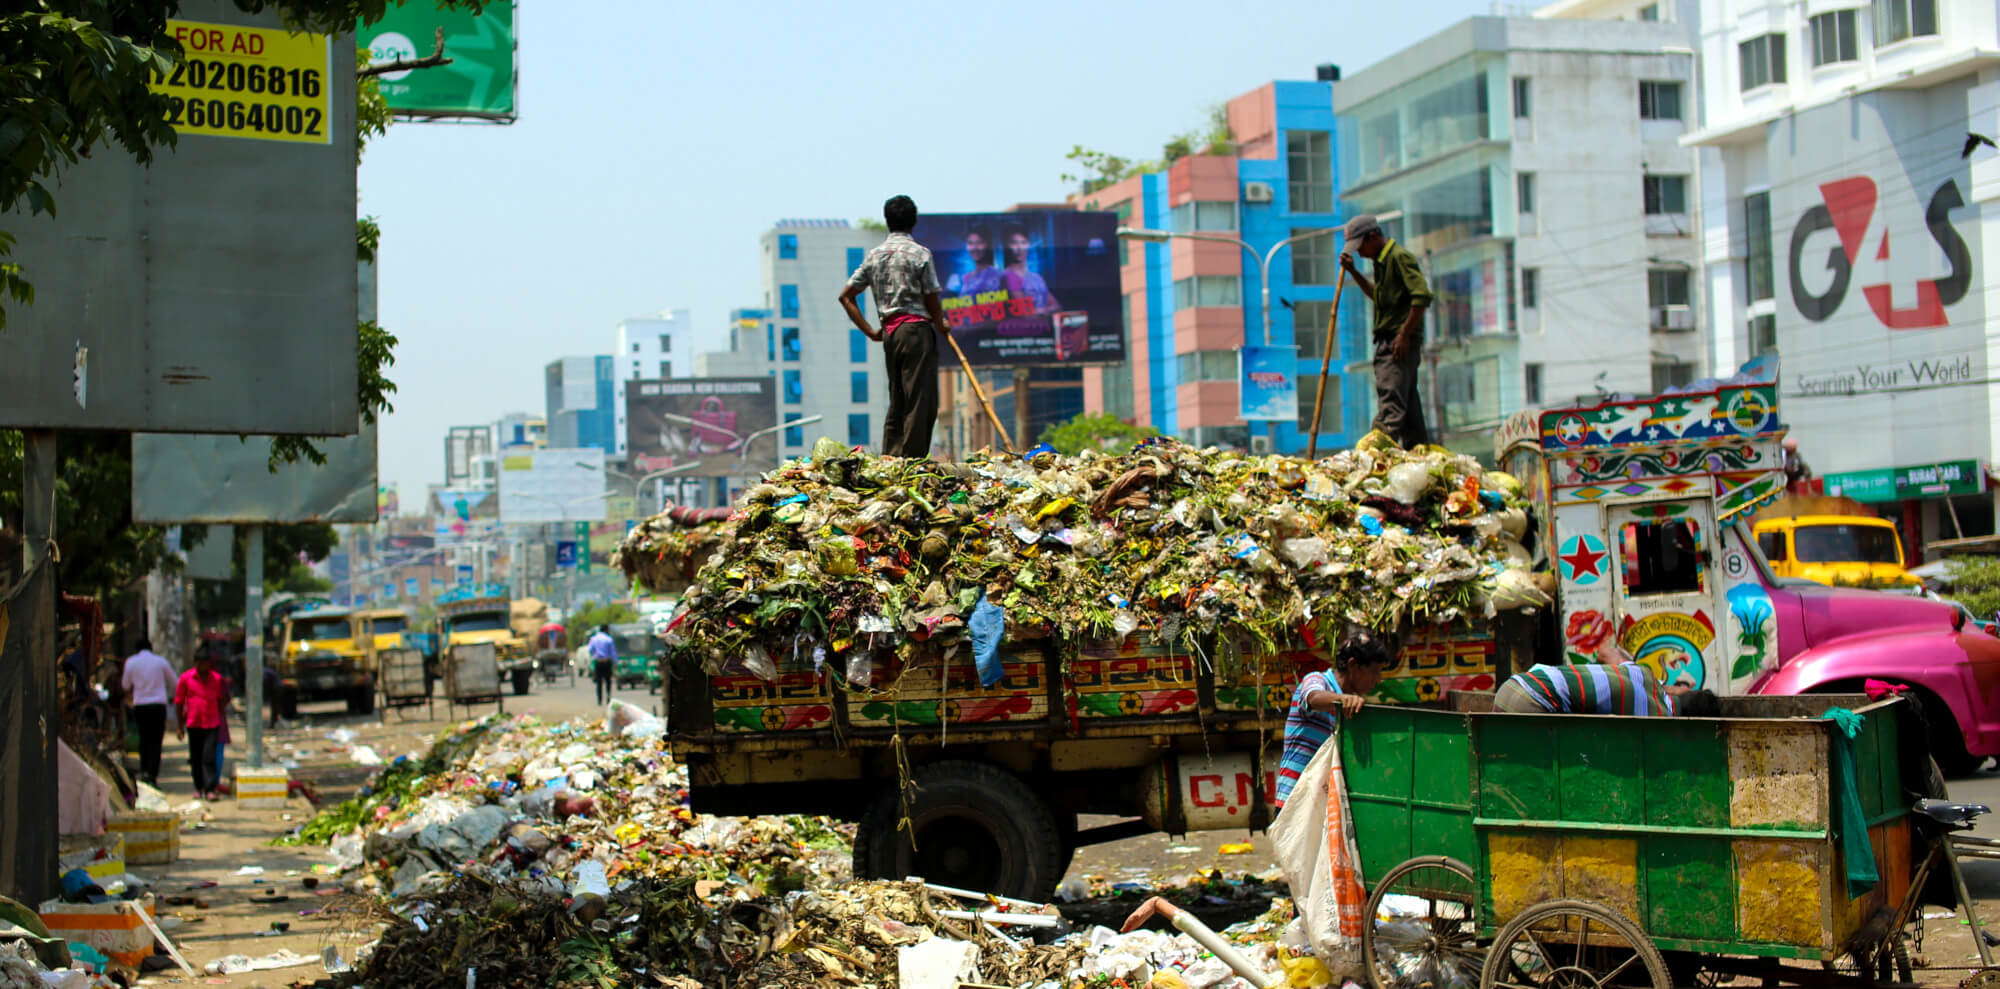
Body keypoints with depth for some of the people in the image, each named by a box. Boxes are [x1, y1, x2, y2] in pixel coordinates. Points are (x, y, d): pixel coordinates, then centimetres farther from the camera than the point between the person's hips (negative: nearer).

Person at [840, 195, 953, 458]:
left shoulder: (875, 255, 11)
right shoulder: (920, 253, -6)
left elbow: (846, 296, 11)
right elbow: (932, 301, -7)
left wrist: (869, 331, 12)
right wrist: (941, 325, 13)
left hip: (889, 333, 6)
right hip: (917, 330, -6)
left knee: (897, 401, 13)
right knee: (920, 401, -4)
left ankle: (888, 459, 10)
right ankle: (911, 461, -8)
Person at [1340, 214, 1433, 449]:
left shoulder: (1400, 256, -11)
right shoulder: (1382, 260, 19)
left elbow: (1422, 295, -20)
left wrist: (1404, 334, -20)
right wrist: (1353, 271, 24)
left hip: (1401, 342, -10)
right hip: (1388, 341, 10)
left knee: (1390, 401, -17)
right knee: (1408, 404, 10)